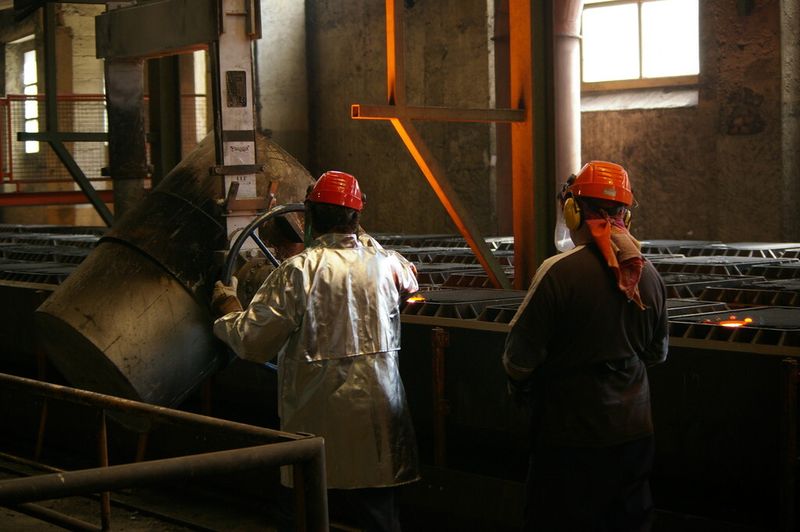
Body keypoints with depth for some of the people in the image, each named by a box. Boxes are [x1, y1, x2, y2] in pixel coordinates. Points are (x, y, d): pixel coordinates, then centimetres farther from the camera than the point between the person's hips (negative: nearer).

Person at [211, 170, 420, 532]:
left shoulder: (297, 271, -14)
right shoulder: (385, 263, 0)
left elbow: (252, 343, -12)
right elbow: (410, 279, 27)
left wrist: (228, 310, 8)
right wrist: (364, 240, 36)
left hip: (318, 425, -3)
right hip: (377, 420, 3)